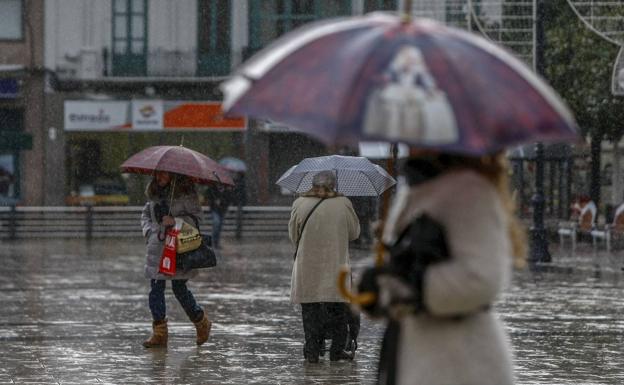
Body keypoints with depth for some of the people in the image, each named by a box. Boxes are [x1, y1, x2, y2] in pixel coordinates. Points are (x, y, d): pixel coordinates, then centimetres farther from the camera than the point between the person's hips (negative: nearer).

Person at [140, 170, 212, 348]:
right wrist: (148, 230, 5)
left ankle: (201, 322, 22)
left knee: (179, 288, -2)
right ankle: (159, 333, 6)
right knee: (156, 288, 0)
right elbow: (146, 213, 22)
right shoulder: (154, 193, 11)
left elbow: (196, 216, -8)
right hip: (157, 245, 6)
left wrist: (175, 221, -22)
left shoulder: (185, 193, -7)